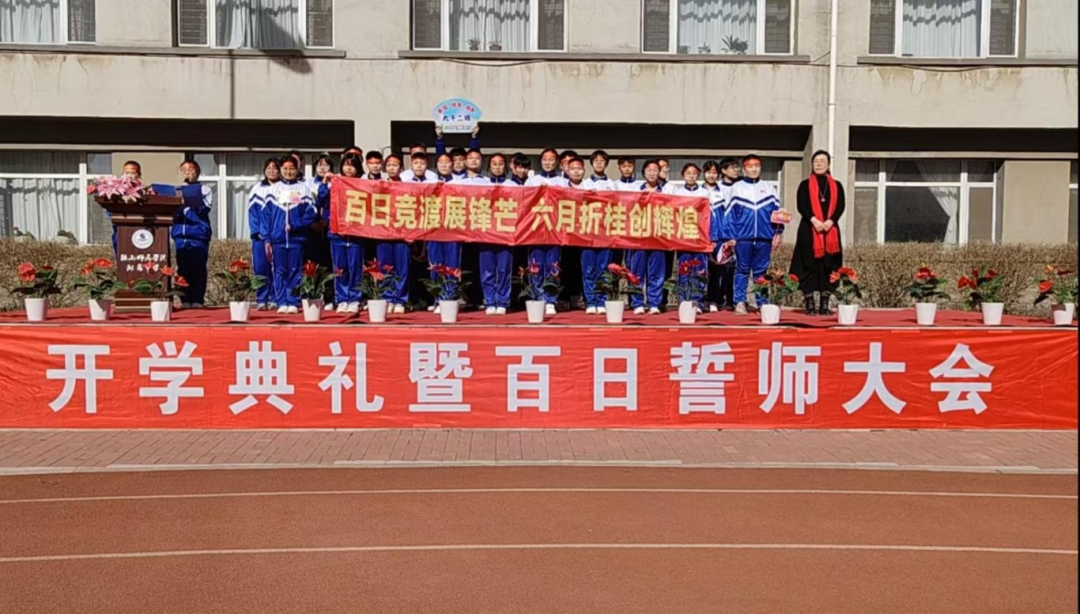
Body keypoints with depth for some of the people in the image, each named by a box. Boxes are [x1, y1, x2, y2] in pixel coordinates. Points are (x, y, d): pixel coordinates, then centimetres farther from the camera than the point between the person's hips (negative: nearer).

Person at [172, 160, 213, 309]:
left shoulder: (204, 189, 8)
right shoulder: (177, 190, 19)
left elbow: (205, 207, -6)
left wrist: (184, 206, -10)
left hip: (198, 233, -3)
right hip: (181, 233, 3)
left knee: (198, 268, -5)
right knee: (183, 268, 1)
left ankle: (197, 299, -1)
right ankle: (185, 300, 5)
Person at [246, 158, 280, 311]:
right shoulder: (257, 189, 10)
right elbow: (252, 213, 7)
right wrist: (258, 233, -6)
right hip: (260, 237, 1)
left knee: (277, 269, -2)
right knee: (260, 268, -2)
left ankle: (274, 300, 3)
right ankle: (261, 300, 2)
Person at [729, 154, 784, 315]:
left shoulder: (769, 188, 10)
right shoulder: (737, 188, 5)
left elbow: (777, 211, 10)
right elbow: (730, 214, 2)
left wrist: (778, 232, 2)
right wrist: (731, 236, -3)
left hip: (764, 238, 2)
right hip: (743, 238, -1)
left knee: (761, 272, 6)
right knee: (742, 271, 2)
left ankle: (762, 303, 9)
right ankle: (740, 302, 4)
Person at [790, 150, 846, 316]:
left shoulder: (837, 186, 12)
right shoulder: (805, 185, 6)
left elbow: (840, 206, 1)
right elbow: (802, 206, -6)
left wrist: (830, 221, -17)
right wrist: (814, 220, -21)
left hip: (831, 230, 2)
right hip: (809, 230, -2)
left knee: (828, 267, 1)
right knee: (809, 266, -4)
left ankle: (824, 305, 6)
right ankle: (810, 305, -1)